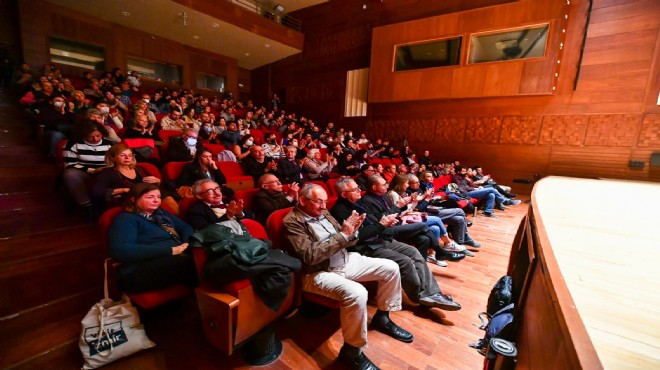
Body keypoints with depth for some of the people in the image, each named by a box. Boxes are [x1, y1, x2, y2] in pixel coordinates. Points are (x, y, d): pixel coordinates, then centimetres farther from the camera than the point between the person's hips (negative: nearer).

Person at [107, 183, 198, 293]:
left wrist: (188, 244, -1)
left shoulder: (160, 213, 25)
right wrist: (169, 250, -18)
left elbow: (186, 227, 24)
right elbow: (120, 250, -15)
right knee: (194, 263, -36)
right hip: (142, 271, -7)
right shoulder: (126, 219, 2)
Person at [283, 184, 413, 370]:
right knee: (356, 293, -35)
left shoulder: (323, 213, 7)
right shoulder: (292, 222, -14)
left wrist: (351, 231, -12)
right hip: (319, 272, -8)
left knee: (391, 268, 3)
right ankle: (351, 350, -9)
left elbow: (342, 242, 11)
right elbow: (311, 256, -25)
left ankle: (382, 317, 23)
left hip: (345, 261, 8)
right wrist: (342, 235, -24)